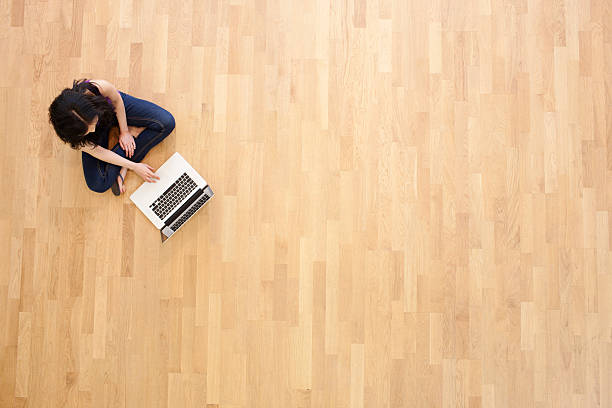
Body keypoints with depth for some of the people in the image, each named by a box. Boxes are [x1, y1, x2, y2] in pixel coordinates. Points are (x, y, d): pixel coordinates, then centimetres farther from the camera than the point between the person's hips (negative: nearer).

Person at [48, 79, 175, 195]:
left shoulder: (101, 87, -43)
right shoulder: (69, 132, -38)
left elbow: (117, 101, -17)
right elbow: (97, 152, -24)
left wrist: (124, 131, -8)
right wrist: (134, 166, -21)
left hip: (116, 109, 2)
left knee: (167, 122, -17)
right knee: (98, 185, -14)